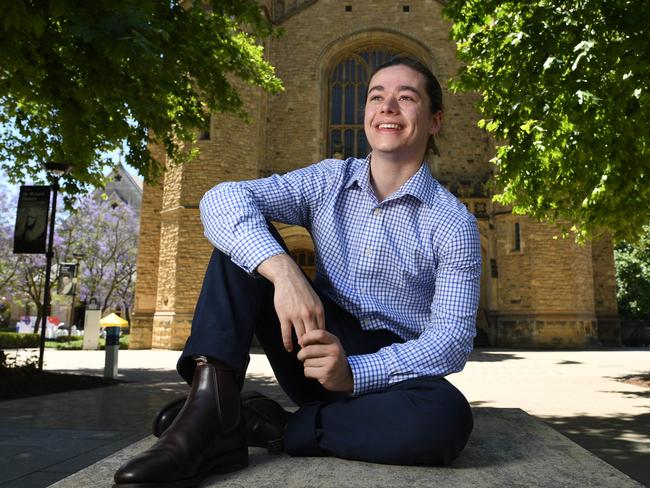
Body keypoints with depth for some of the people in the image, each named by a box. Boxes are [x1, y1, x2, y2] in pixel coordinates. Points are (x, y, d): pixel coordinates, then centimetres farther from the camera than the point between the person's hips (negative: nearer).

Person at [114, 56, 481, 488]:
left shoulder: (454, 224, -6)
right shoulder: (329, 182, 0)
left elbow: (454, 338, -13)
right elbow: (222, 199, -14)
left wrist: (354, 373, -29)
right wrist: (284, 271, -33)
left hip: (386, 371, -1)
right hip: (318, 349, 2)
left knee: (448, 417, -35)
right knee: (244, 234, -13)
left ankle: (267, 427, -19)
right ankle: (211, 412, -28)